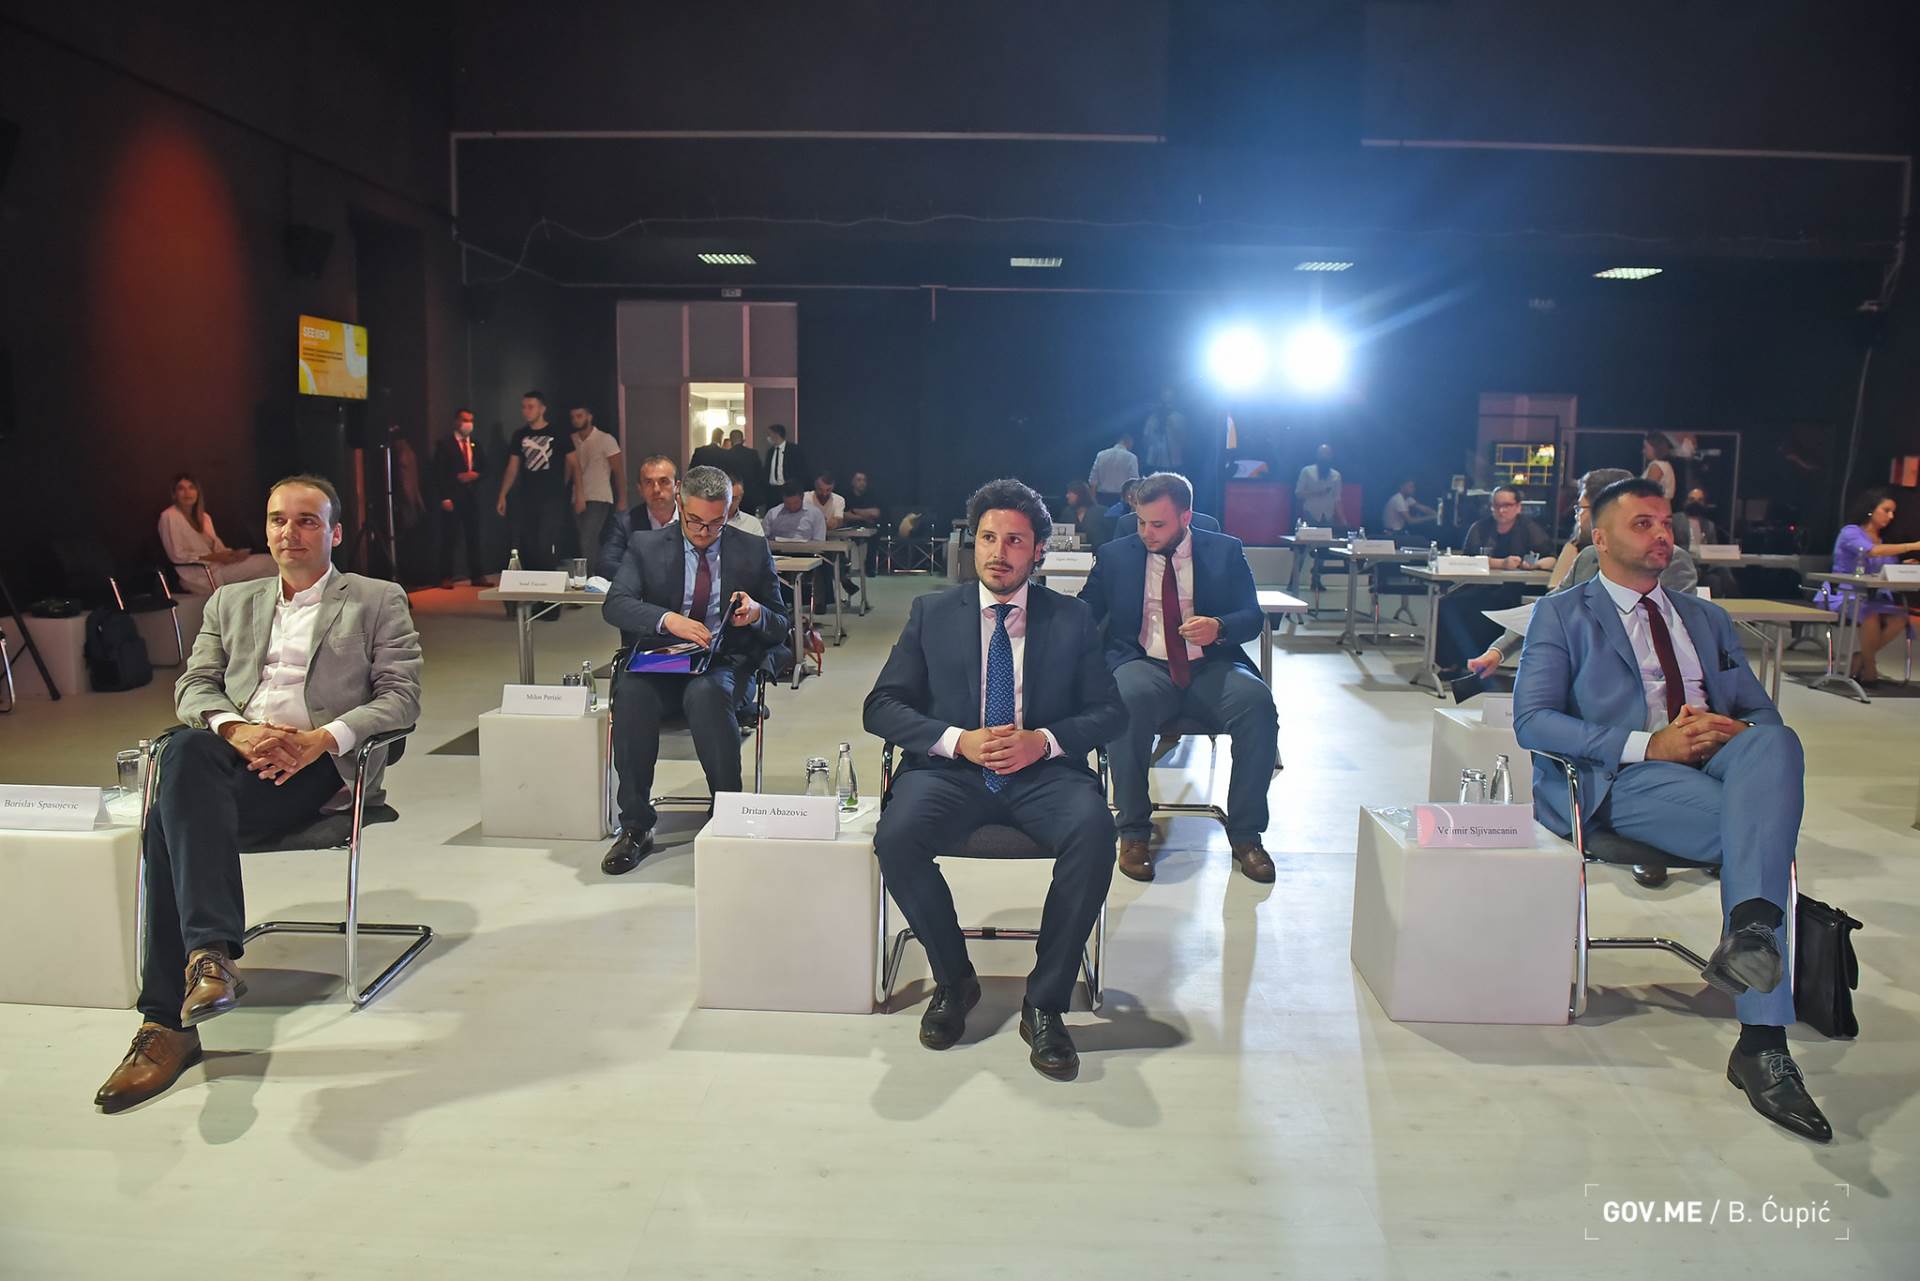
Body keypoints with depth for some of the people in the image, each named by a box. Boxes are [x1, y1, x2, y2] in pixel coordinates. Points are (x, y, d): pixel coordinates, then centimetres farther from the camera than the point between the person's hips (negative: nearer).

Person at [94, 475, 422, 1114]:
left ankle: (167, 1022, -29)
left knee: (172, 821, -28)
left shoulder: (379, 601, 12)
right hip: (237, 750, 4)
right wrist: (234, 728, -8)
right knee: (185, 752, -33)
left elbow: (401, 696, 2)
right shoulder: (231, 601, 26)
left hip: (320, 764, -4)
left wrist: (321, 738, -15)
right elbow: (192, 686, 16)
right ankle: (210, 952, -37)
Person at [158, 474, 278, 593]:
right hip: (196, 577, -7)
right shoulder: (168, 516, -3)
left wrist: (232, 553, -11)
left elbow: (216, 547, 12)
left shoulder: (204, 517, 21)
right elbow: (177, 556, -10)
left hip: (215, 566, 7)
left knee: (268, 562, -16)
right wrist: (214, 557, -17)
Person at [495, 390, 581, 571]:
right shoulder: (519, 436, 10)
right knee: (526, 547, 4)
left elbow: (574, 464, 1)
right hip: (526, 500, 4)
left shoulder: (558, 434, -1)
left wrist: (579, 495, -5)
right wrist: (502, 495, 7)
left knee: (546, 546, -12)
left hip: (553, 499, -4)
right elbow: (512, 468, 14)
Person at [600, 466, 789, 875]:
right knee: (630, 690, -34)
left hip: (724, 664, -1)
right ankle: (635, 826, -22)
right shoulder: (646, 546, 8)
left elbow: (780, 627, 10)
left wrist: (757, 613, -14)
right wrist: (667, 619, -27)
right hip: (659, 661, 1)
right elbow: (615, 604, -8)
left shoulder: (753, 551, 9)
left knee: (705, 692, -37)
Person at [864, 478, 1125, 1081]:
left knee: (1094, 834, -32)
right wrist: (958, 740, -13)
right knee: (896, 838, -31)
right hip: (951, 769, 0)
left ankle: (1045, 1002, -13)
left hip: (1043, 772, 0)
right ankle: (953, 979, -3)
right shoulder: (931, 613, 10)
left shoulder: (1071, 619, 11)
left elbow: (1110, 711, 7)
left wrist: (1044, 740, -13)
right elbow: (881, 707, 4)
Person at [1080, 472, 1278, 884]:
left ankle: (1245, 831, -14)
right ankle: (1133, 830, -19)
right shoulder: (1115, 556, 13)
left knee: (1258, 702, -30)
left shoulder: (1225, 552, 11)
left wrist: (1219, 628, -17)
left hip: (1211, 666, 1)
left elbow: (1252, 617, 6)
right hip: (1143, 664, -1)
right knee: (1129, 699, -36)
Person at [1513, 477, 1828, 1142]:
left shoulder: (1709, 619, 30)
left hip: (1721, 761, 4)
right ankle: (1763, 1043, -31)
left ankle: (1750, 930, -41)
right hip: (1621, 780, -4)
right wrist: (1648, 744, -14)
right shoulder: (1562, 615, 13)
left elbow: (1764, 713, 21)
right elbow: (1532, 721, -2)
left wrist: (1735, 730, -6)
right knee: (1758, 827, -31)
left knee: (1777, 744, -31)